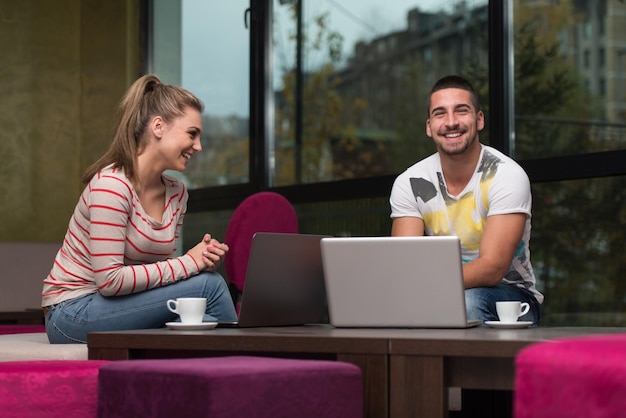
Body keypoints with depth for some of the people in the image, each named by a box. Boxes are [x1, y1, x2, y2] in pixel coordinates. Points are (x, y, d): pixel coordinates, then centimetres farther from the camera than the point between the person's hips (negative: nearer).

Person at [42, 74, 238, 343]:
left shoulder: (177, 193, 6)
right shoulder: (111, 184, -19)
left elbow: (163, 268, 9)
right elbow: (109, 280, -24)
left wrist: (203, 258, -11)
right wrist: (188, 263, -20)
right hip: (74, 315, -7)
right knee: (208, 284, -20)